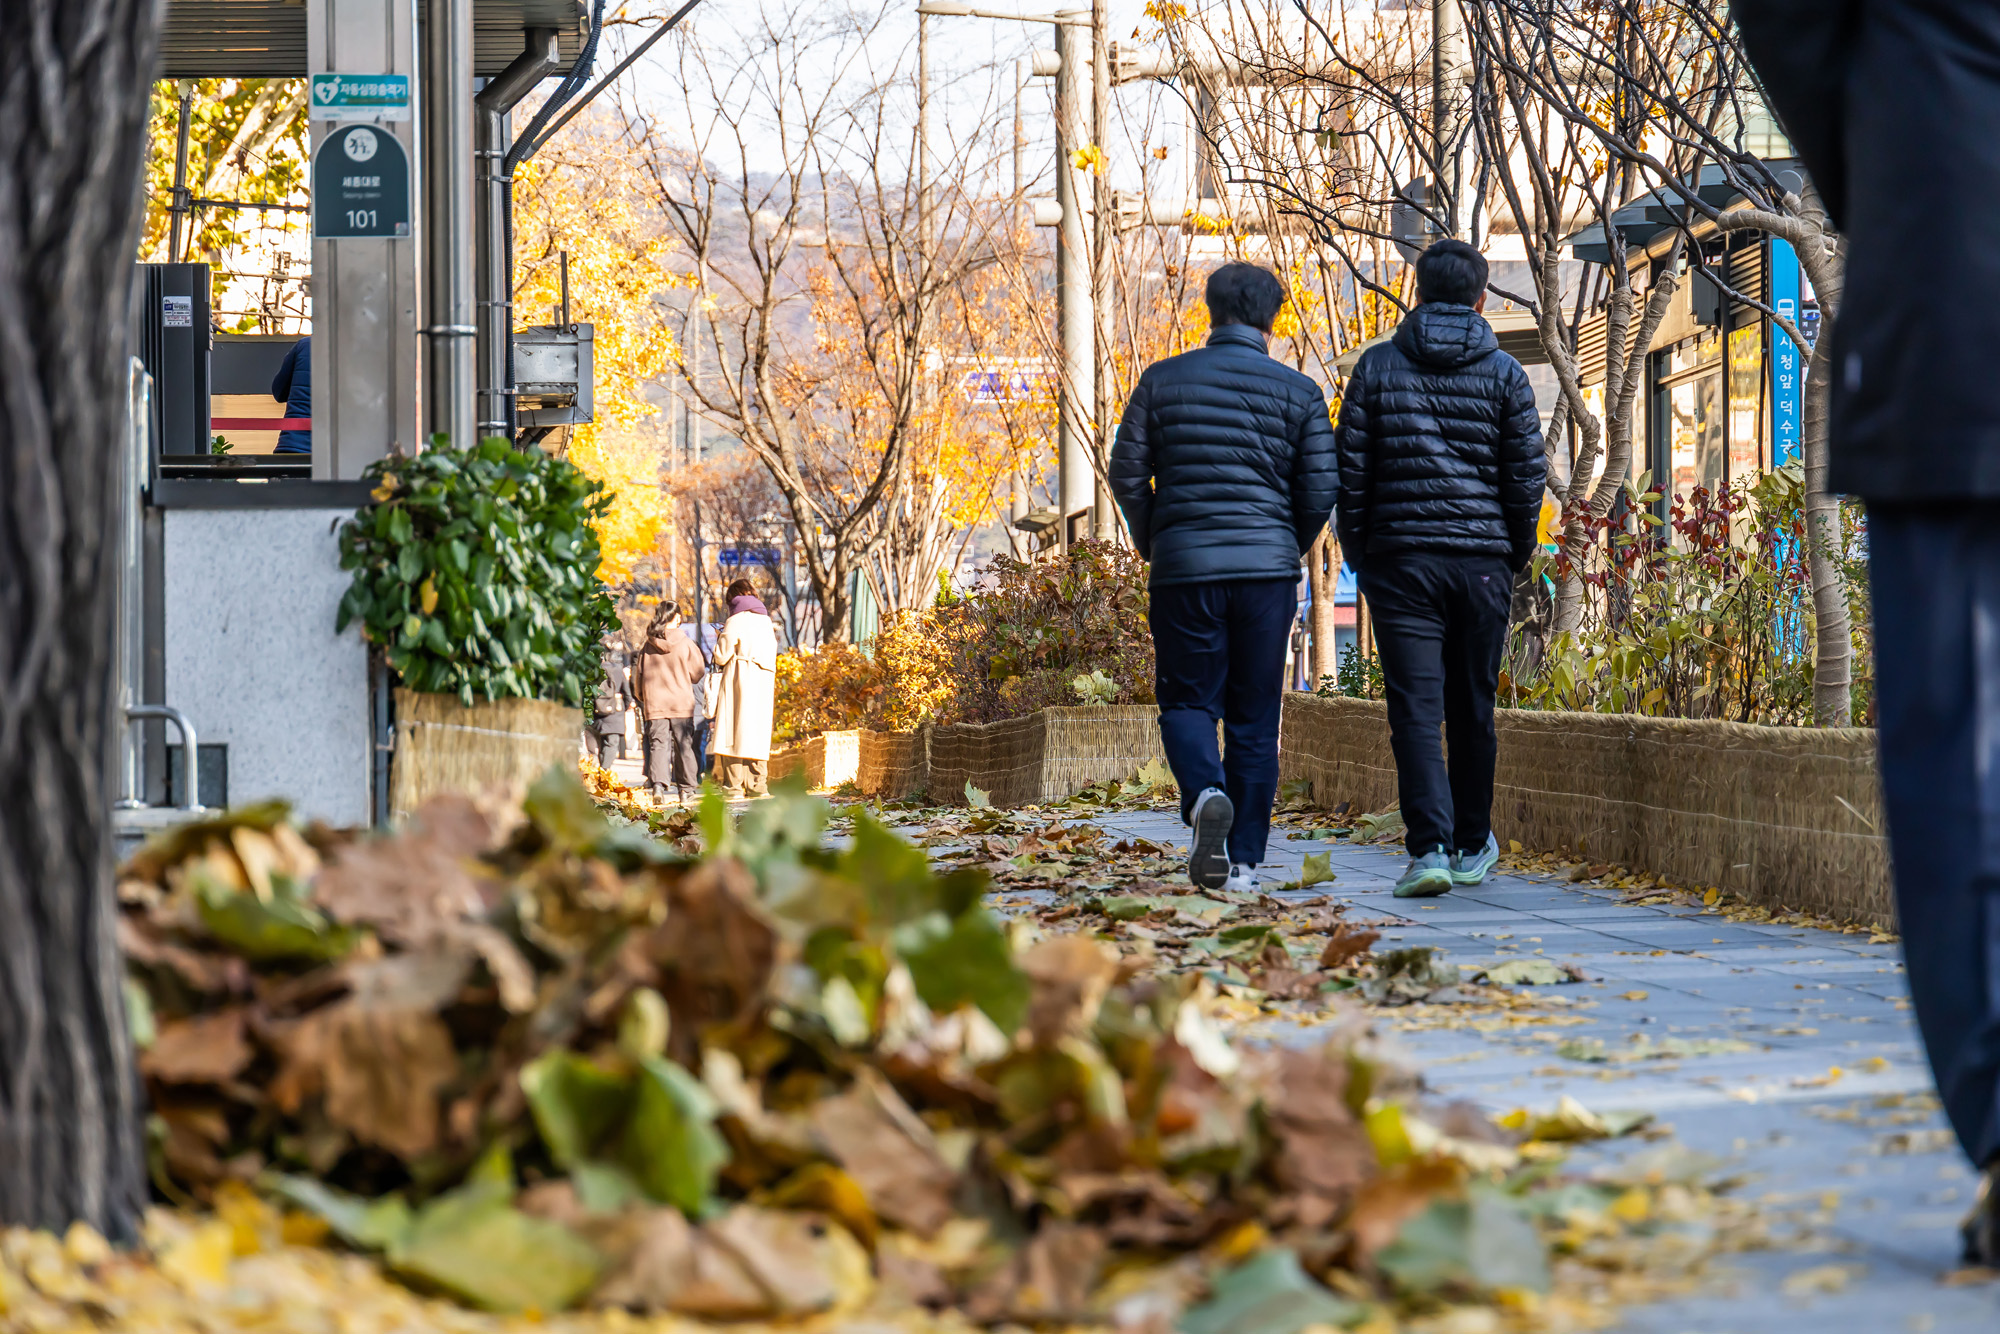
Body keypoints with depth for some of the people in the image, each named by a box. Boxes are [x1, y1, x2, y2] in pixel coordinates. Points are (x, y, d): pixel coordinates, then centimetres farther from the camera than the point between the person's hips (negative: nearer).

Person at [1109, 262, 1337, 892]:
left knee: (1187, 700, 8)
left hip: (1182, 566, 0)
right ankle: (1245, 861, 6)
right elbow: (1320, 490, 0)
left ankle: (1204, 793, -23)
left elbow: (1126, 472, 2)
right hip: (1267, 570, 1)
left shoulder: (1162, 381, 3)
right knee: (1254, 719, 7)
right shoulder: (1297, 391, 2)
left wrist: (1152, 545, 17)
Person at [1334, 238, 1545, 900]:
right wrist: (1516, 553, 15)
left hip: (1401, 559, -1)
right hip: (1483, 560, 1)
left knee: (1416, 708, -4)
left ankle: (1430, 846, -17)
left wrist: (1357, 551, 12)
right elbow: (1527, 474, 2)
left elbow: (1349, 468, 1)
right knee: (1473, 708, 13)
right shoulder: (1503, 372, 3)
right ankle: (1472, 846, 23)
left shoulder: (1379, 366, 2)